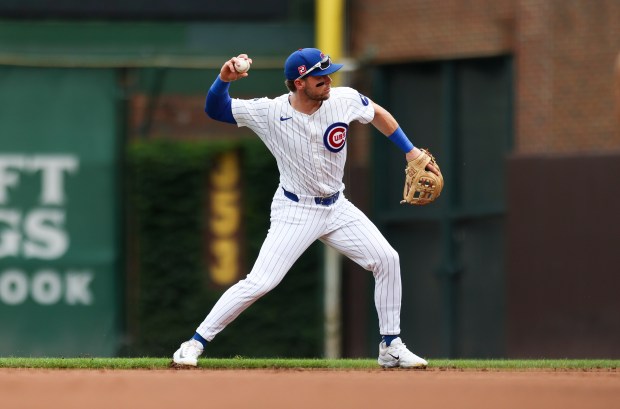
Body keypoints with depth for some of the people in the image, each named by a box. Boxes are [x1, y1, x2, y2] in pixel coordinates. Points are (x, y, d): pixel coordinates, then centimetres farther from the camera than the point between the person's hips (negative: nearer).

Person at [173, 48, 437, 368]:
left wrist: (410, 151, 7)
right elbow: (215, 110, -14)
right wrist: (223, 80, -33)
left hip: (337, 208, 4)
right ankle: (195, 344, -4)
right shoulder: (270, 112, -19)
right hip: (295, 212, -4)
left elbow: (377, 114, 10)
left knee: (386, 260, -3)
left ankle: (391, 347, 12)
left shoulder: (345, 100, -11)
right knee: (259, 283, -15)